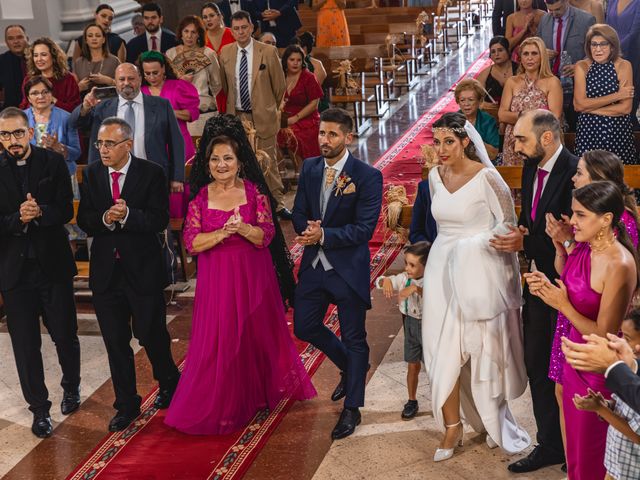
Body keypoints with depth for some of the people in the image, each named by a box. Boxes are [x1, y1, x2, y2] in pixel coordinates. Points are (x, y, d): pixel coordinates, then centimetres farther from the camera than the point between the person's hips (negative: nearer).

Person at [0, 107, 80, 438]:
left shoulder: (53, 163, -3)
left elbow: (66, 211, -9)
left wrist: (40, 212, -26)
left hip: (53, 264, 0)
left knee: (65, 335, 13)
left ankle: (71, 387, 41)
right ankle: (39, 409, 22)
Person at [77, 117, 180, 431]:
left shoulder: (151, 174, -8)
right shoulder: (91, 175, 3)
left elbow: (160, 219, -16)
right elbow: (83, 220, -1)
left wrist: (127, 215, -30)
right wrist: (104, 218, -21)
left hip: (143, 268, -3)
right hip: (105, 271, 3)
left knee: (151, 334, 9)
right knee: (115, 342, 10)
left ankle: (168, 383, 38)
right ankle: (126, 404, 25)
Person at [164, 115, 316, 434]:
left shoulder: (254, 191, -2)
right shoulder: (200, 197, 0)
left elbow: (267, 236, -8)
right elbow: (191, 242, -8)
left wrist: (243, 228, -27)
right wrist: (223, 232, -23)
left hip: (253, 277, 0)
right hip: (217, 279, 0)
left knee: (257, 334, 11)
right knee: (219, 341, 2)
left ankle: (261, 393, 34)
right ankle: (223, 405, 19)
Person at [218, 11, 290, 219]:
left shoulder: (268, 52, -7)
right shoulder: (225, 52, 2)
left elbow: (279, 85, 3)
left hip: (262, 116, -2)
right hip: (236, 116, 2)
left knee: (269, 162, 4)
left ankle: (278, 204, 14)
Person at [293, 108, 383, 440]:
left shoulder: (367, 176, -14)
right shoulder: (309, 168, 3)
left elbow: (364, 228, -18)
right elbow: (299, 213, 7)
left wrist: (323, 235, -25)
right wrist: (308, 231, -15)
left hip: (348, 268, -6)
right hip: (313, 264, 6)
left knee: (354, 339, 6)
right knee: (304, 327, 14)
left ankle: (352, 409, 21)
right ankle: (349, 368, 41)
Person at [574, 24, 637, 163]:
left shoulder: (624, 66, -5)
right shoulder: (582, 67, -1)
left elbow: (625, 108, -10)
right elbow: (579, 105, -10)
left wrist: (589, 108, -9)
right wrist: (616, 95, -10)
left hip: (617, 132, -1)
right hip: (588, 132, 1)